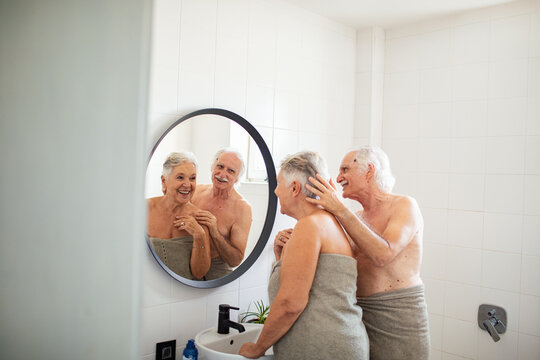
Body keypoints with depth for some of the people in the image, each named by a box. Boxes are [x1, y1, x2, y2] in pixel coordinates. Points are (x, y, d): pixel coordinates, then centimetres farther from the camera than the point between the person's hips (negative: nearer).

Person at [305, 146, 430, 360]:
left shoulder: (404, 205, -8)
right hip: (360, 313, 6)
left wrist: (339, 209, -22)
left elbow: (383, 254, -24)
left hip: (398, 317, -6)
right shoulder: (357, 217, 10)